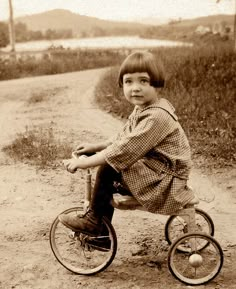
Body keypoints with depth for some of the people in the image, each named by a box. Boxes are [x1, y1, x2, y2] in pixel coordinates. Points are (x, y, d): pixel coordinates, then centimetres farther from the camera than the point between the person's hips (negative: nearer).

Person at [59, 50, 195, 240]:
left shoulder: (157, 116, -25)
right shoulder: (142, 109, 8)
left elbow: (125, 149, -28)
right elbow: (122, 139, 19)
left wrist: (83, 163, -23)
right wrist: (96, 147, 7)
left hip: (164, 184, -10)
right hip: (153, 171, 10)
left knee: (108, 168, -20)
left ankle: (93, 222, -3)